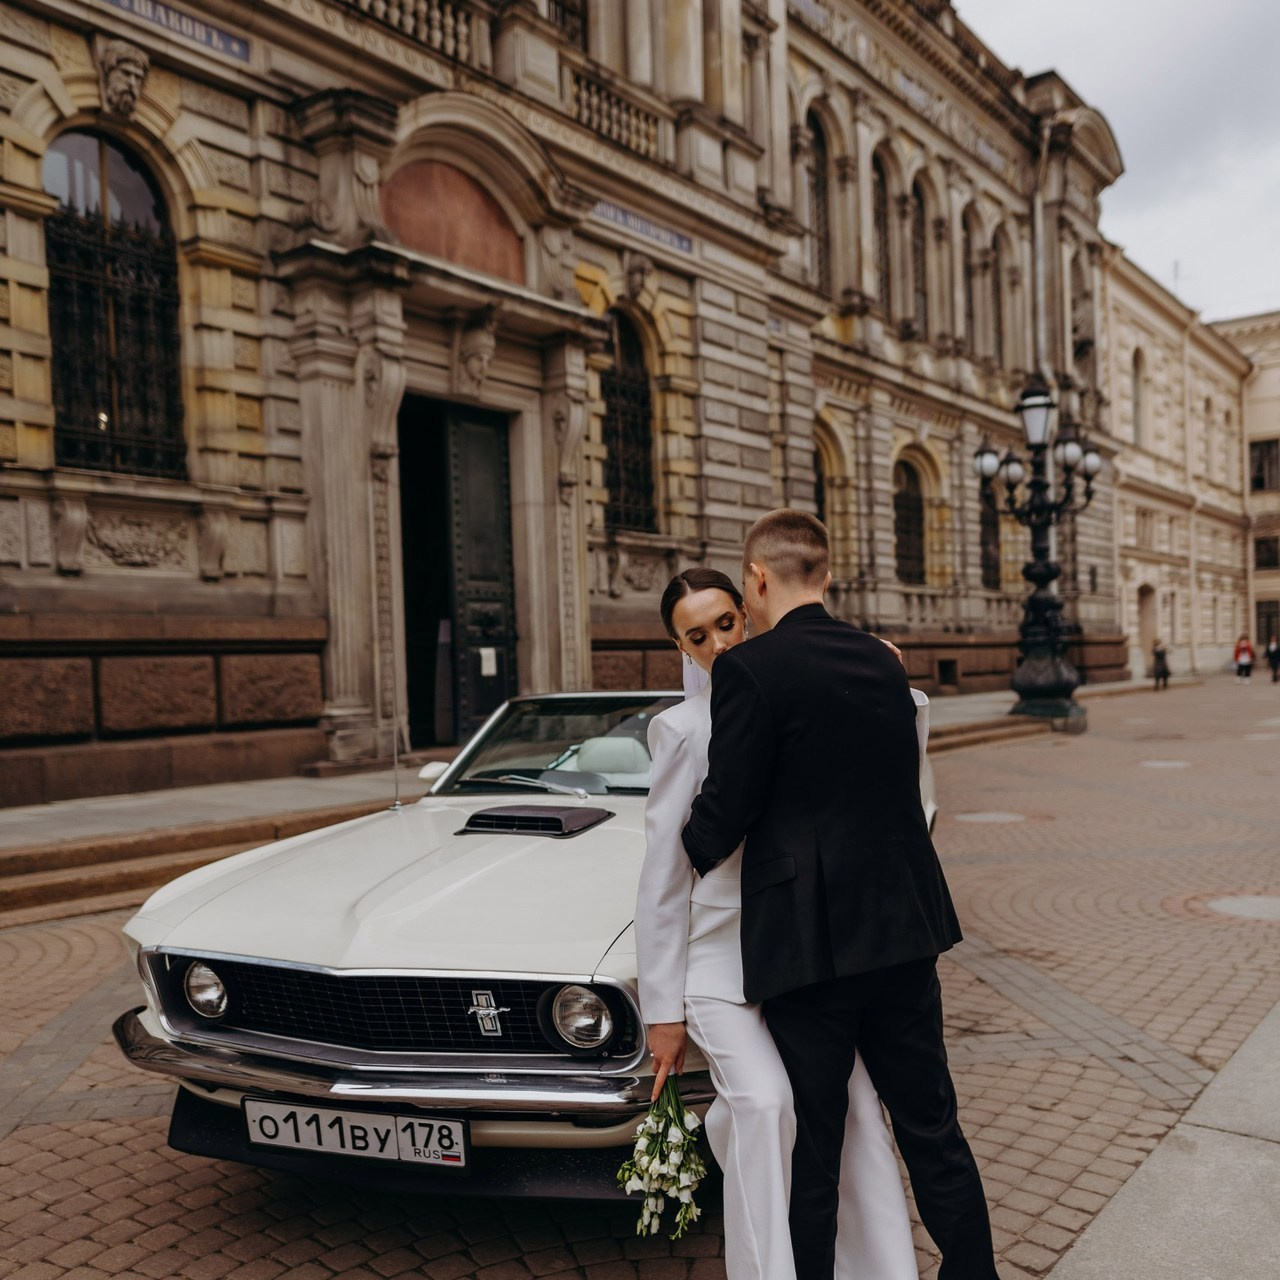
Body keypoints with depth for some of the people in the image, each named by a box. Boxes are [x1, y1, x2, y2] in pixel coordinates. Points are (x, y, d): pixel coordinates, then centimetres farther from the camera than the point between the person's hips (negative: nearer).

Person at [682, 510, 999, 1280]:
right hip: (905, 927, 6)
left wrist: (677, 868, 8)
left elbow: (727, 810, -11)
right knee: (932, 1129, 18)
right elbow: (898, 790, 13)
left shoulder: (750, 669, -13)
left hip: (809, 939, -6)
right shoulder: (883, 662, 7)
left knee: (812, 1151, 9)